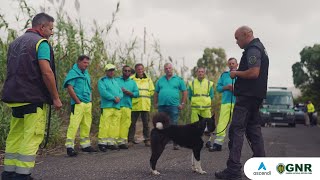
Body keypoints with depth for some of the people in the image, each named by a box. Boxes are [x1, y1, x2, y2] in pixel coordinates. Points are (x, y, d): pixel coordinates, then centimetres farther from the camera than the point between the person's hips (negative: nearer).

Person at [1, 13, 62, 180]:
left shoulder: (15, 42, 19)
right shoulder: (41, 42, -7)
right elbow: (46, 72, -16)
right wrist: (56, 98, -10)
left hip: (14, 97, 8)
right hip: (34, 98, -8)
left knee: (15, 135, 12)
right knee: (32, 136, -6)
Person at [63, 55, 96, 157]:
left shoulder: (86, 74, 20)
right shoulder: (73, 72, -4)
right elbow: (70, 88, -13)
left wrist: (90, 100, 13)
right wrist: (78, 101, -14)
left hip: (88, 103, 8)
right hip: (78, 104, -8)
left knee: (86, 125, 12)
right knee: (74, 124, -13)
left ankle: (85, 145, 21)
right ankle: (69, 146, -11)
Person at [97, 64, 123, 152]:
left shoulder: (116, 81, 23)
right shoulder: (102, 81, 3)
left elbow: (120, 92, 16)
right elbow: (103, 92, -12)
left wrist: (119, 97, -7)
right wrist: (114, 98, -15)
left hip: (117, 107, 6)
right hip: (106, 106, -6)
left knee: (115, 126, 5)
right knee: (105, 125, -11)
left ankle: (111, 142, 13)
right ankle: (102, 142, -5)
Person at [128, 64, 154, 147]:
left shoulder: (148, 79, 12)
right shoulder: (131, 79, 2)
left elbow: (152, 91, 14)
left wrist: (143, 94, 5)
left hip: (145, 105, 2)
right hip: (134, 104, -2)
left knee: (146, 123, 6)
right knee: (132, 123, 2)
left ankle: (147, 140, 13)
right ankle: (130, 140, 10)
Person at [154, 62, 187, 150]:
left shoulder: (178, 79, 6)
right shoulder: (160, 80, 14)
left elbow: (185, 92, 5)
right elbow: (156, 93, 15)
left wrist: (182, 103, -1)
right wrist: (155, 104, 7)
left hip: (174, 106, -3)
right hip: (161, 106, 3)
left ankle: (175, 144, 2)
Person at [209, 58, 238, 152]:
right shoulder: (224, 75, 15)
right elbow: (218, 87, 12)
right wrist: (226, 87, -4)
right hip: (225, 102, 2)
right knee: (222, 123, -4)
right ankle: (217, 143, -3)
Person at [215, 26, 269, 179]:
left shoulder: (252, 50, -13)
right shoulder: (259, 48, 20)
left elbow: (254, 73, -25)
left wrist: (236, 73, -10)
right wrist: (238, 77, 14)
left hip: (247, 96, -10)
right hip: (256, 96, 10)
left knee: (236, 130, -9)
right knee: (253, 130, 14)